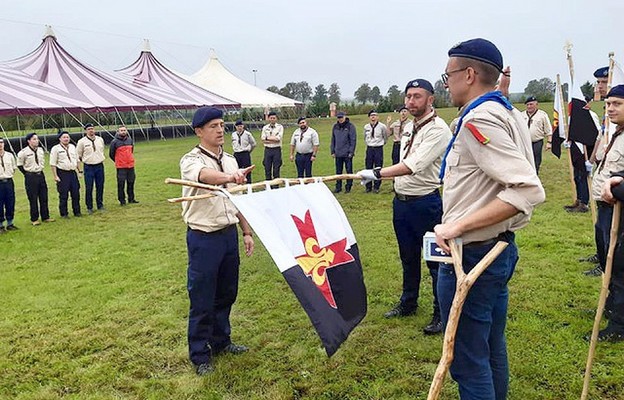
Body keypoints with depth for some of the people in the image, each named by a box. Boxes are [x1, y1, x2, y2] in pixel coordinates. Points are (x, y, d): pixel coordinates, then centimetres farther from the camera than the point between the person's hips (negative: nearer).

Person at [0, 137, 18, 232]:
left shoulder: (9, 155, 7)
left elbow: (14, 168, 18)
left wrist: (10, 174, 8)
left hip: (9, 182, 3)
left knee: (11, 203, 8)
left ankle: (10, 224, 21)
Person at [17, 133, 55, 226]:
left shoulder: (40, 150, 5)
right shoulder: (23, 152, -12)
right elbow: (20, 165, -3)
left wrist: (39, 170, 13)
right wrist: (27, 174, -2)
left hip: (41, 175, 5)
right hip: (30, 177, -5)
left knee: (44, 198, 9)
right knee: (33, 199, 1)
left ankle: (45, 217, 19)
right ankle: (34, 219, 10)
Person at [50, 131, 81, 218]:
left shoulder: (72, 147, 12)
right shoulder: (56, 149, -5)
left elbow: (77, 160, 19)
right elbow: (53, 164, -7)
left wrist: (78, 171, 14)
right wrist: (55, 176, -11)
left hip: (73, 173, 5)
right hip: (62, 174, -5)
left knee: (76, 194, 8)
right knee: (63, 195, 1)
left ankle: (77, 212, 20)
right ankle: (64, 214, 11)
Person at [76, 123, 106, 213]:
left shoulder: (100, 140, 8)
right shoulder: (82, 141, -3)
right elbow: (78, 155, 3)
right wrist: (79, 167, 3)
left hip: (100, 166, 3)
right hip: (88, 167, -3)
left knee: (100, 187, 7)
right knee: (89, 188, -1)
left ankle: (100, 205, 19)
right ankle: (89, 207, 9)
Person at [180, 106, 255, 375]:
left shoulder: (230, 160, 9)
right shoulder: (191, 160, -11)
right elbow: (205, 175, -36)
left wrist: (246, 232, 12)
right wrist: (230, 177, -56)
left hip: (229, 234, 6)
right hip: (203, 238, -6)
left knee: (226, 293, 18)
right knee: (202, 300, 4)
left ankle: (221, 341, 37)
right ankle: (200, 355, 20)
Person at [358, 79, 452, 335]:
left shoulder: (438, 129, -16)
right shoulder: (408, 127, 12)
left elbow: (414, 165, -28)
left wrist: (377, 174, -34)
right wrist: (399, 195, 18)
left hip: (426, 203, -8)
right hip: (401, 201, 9)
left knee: (435, 260, 1)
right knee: (408, 257, 21)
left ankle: (442, 314, 16)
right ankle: (408, 302, 37)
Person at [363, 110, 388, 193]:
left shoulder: (382, 126, -8)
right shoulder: (366, 127, 4)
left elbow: (385, 137, 6)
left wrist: (381, 143, 11)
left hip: (378, 149, -3)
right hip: (369, 149, 3)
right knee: (368, 168, 6)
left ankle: (376, 187, 9)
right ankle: (368, 187, 15)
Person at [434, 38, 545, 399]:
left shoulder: (478, 120, -20)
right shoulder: (510, 114, 10)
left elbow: (528, 190, -28)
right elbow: (522, 182, 17)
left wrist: (460, 225, -28)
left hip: (472, 256, -10)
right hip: (501, 248, 10)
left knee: (468, 360, 4)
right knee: (492, 350, 23)